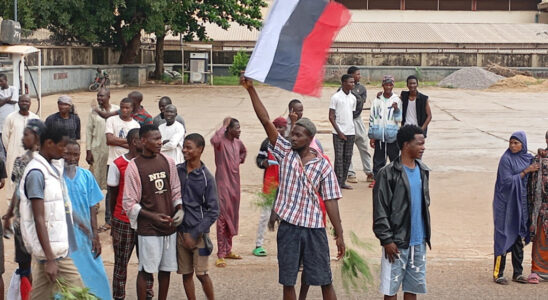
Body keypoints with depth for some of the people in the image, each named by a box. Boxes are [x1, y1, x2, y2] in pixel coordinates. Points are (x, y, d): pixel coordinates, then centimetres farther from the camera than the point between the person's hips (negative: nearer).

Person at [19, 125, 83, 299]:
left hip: (58, 245, 9)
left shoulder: (54, 168, 12)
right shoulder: (37, 173, -16)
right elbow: (39, 219, -19)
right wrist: (50, 258, -21)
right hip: (52, 249, -9)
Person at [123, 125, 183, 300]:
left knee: (166, 269, 12)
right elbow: (129, 203, -8)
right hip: (148, 228, -5)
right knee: (146, 270, -2)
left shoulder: (168, 162, 6)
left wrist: (179, 209, -5)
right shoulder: (134, 167, -8)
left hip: (169, 226, 5)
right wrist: (153, 216, -16)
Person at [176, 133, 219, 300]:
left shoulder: (206, 177, -8)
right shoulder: (177, 171, 2)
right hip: (180, 231, 3)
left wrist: (195, 234, -13)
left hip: (198, 232, -3)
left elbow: (213, 211, -7)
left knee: (201, 273, -4)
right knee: (186, 273, 8)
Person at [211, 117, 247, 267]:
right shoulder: (221, 141, -15)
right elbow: (214, 140, -41)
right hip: (223, 183, -8)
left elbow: (244, 151, 33)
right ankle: (221, 255, -5)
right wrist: (224, 125, -31)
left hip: (235, 183, 8)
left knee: (232, 217, 14)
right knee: (223, 217, -7)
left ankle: (228, 250, 26)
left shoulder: (237, 142, 8)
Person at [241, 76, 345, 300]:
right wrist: (251, 89, -12)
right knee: (287, 281, 8)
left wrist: (339, 234, -5)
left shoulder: (323, 165, -1)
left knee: (324, 281, 4)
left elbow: (331, 201, -1)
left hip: (314, 228, -2)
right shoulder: (285, 152, 3)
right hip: (288, 226, 2)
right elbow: (265, 120, -4)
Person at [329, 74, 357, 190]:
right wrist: (339, 132, -11)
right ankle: (338, 183, -3)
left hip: (351, 132, 5)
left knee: (348, 157, 6)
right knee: (339, 157, -5)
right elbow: (331, 117, -6)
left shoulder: (353, 98, 11)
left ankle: (343, 182, 13)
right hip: (339, 132, -5)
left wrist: (354, 130, 10)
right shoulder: (336, 97, -6)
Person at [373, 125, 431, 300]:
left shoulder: (422, 171, 9)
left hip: (419, 242, 6)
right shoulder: (388, 174, -12)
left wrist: (426, 235, 16)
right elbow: (380, 211, -11)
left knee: (413, 286, 11)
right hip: (397, 242, -6)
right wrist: (386, 239, -14)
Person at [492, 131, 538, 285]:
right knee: (504, 237, -4)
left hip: (521, 202, 6)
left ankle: (518, 273, 16)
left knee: (518, 238, 9)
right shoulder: (506, 159, -9)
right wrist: (525, 171, -17)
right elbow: (507, 181, -16)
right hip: (506, 203, -6)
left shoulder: (528, 158, 8)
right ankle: (498, 273, 0)